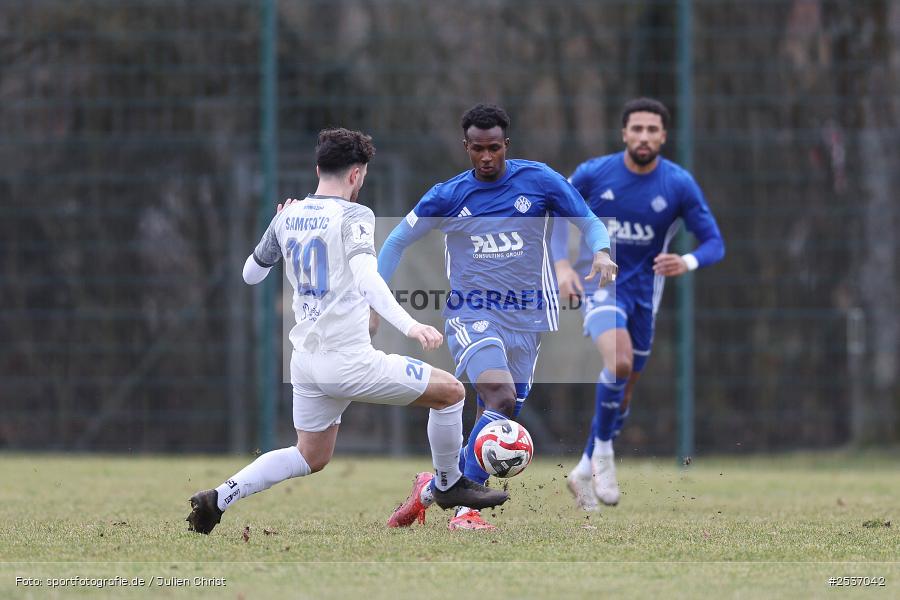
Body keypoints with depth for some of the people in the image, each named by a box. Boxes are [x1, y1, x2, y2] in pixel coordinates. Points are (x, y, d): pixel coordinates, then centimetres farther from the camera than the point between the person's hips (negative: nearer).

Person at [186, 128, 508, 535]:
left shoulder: (287, 216, 8)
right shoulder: (353, 216, -12)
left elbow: (251, 274, 22)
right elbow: (365, 276, -29)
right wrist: (409, 326, -41)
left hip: (306, 361, 7)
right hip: (349, 361, -7)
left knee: (311, 457, 21)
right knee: (451, 391, 7)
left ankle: (219, 498, 6)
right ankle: (449, 485, 22)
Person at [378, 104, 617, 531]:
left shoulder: (540, 181, -2)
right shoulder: (448, 196, -2)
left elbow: (590, 224, 4)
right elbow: (397, 241, 8)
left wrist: (600, 252, -19)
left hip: (526, 316, 3)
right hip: (471, 315, -3)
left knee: (497, 422, 6)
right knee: (501, 400, -26)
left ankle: (433, 490, 24)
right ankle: (464, 509, -21)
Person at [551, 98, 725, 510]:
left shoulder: (679, 184, -9)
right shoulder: (594, 173, -10)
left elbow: (714, 243, -6)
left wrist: (688, 263, -28)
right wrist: (562, 264, -8)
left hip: (644, 289, 3)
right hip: (599, 285, -3)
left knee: (622, 394, 10)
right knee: (619, 360, -29)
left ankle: (584, 471, 30)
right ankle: (603, 450, -9)